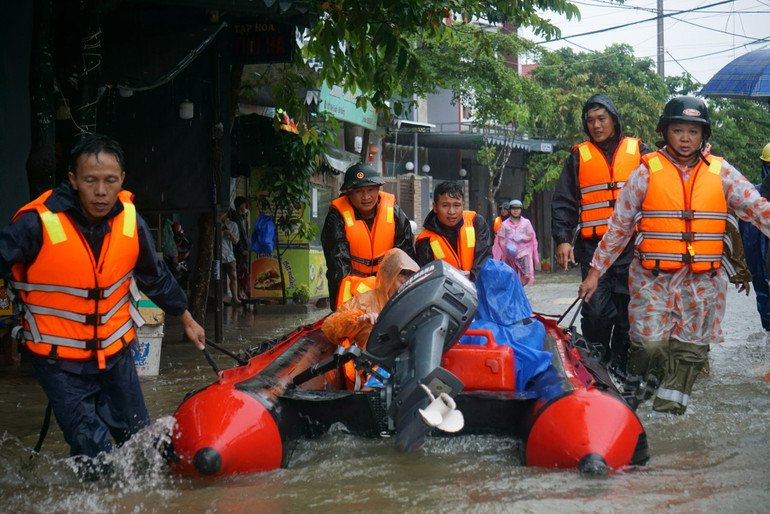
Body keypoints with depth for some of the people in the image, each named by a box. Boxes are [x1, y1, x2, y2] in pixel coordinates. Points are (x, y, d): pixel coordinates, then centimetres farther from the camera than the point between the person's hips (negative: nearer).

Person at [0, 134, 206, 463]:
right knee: (94, 451, -7)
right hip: (59, 360, -4)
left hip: (115, 352, 5)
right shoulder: (37, 224, -23)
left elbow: (155, 276, 10)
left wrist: (186, 319, 21)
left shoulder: (129, 220, -7)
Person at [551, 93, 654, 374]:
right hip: (593, 246, 0)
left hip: (631, 245, 0)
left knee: (628, 310, 2)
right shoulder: (579, 156, 11)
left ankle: (622, 367, 11)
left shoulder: (639, 151, 11)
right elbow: (563, 202, 11)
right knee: (596, 310, -8)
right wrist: (562, 239, -2)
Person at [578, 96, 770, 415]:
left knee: (689, 351, 4)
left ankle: (668, 410, 14)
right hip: (653, 278, -2)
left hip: (702, 281, 2)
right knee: (649, 342, -12)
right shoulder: (647, 172, 2)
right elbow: (619, 225, 7)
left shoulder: (720, 172, 7)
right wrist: (595, 271, 7)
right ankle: (635, 389, 14)